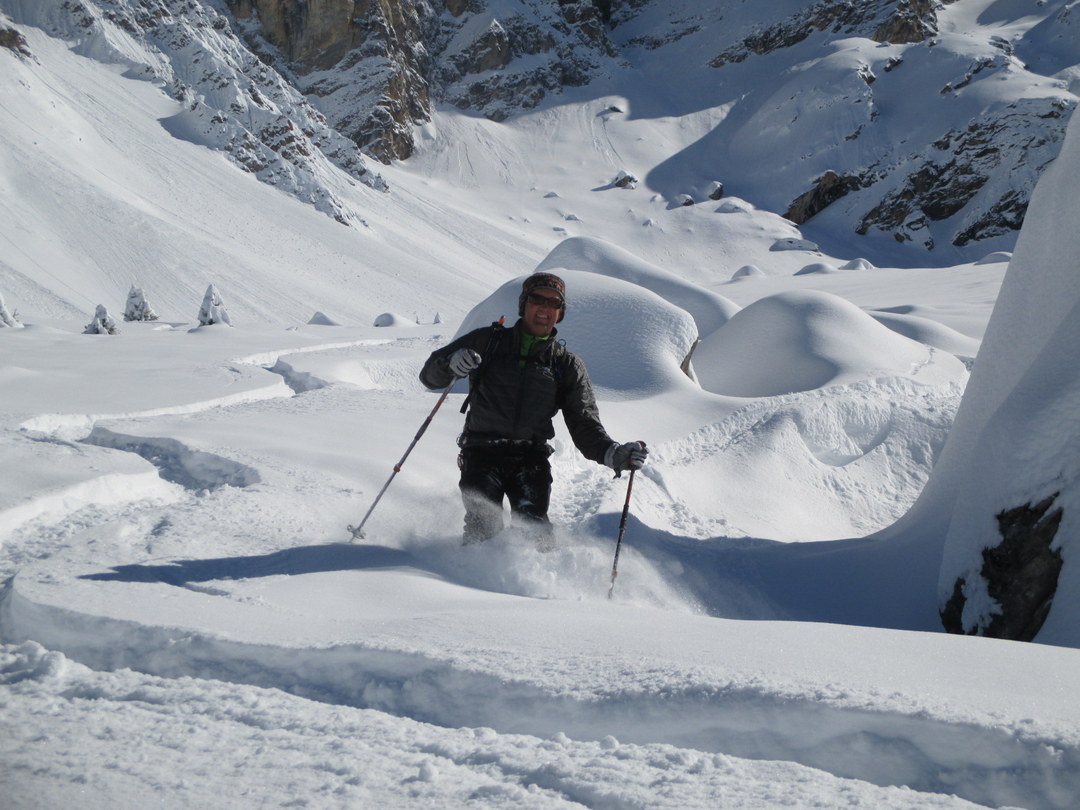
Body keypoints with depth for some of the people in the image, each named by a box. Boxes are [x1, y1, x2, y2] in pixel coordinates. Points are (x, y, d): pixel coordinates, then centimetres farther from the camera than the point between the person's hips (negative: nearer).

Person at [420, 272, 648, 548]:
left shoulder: (567, 364, 15)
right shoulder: (488, 341, 11)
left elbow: (585, 425, 9)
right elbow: (430, 375, 9)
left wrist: (613, 453, -13)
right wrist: (452, 363, -16)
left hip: (531, 457, 1)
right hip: (482, 453, -1)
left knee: (532, 526, -22)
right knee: (482, 530, -18)